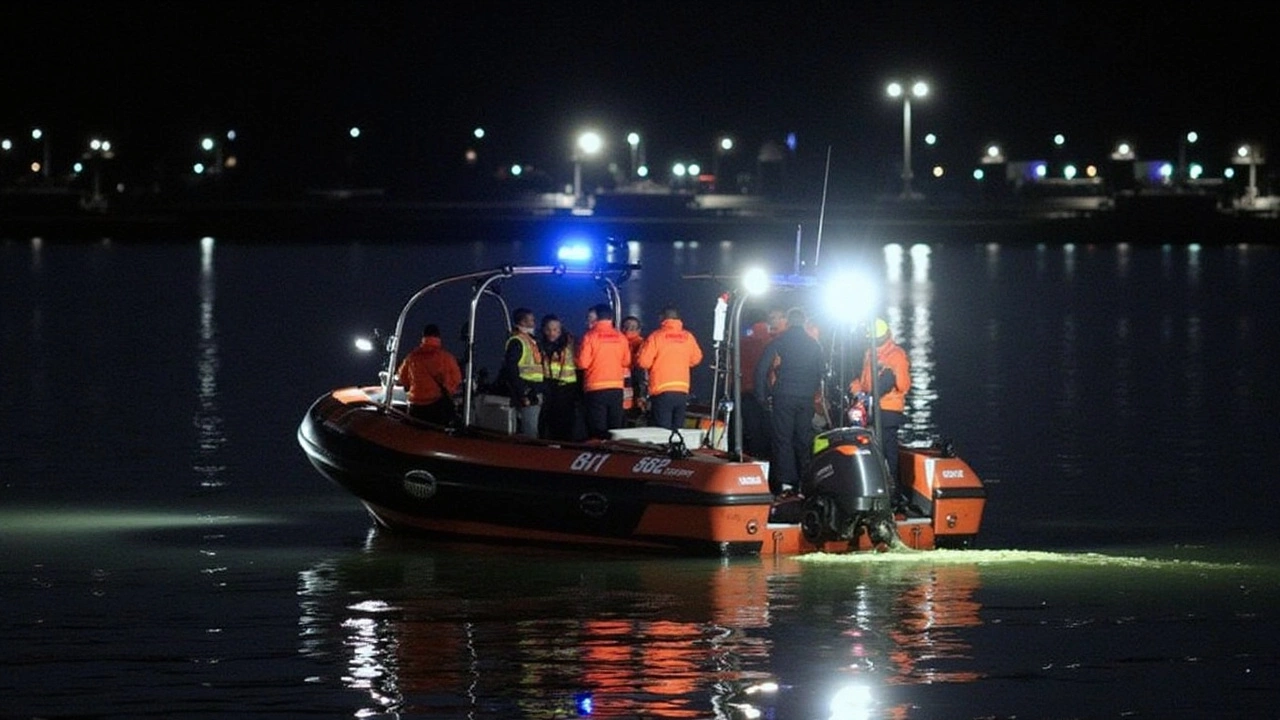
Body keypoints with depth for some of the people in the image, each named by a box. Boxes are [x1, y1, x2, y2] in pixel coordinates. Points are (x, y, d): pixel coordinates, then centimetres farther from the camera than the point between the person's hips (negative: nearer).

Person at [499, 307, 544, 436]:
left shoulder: (530, 340, 18)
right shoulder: (516, 341, -11)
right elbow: (511, 369, -18)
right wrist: (522, 394, -21)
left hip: (535, 393, 10)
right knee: (530, 431, -12)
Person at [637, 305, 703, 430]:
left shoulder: (656, 336, -8)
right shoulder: (688, 337, 3)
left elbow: (644, 362, -9)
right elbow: (696, 359, 15)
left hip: (662, 392, -4)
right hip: (682, 391, 4)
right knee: (678, 430, 9)